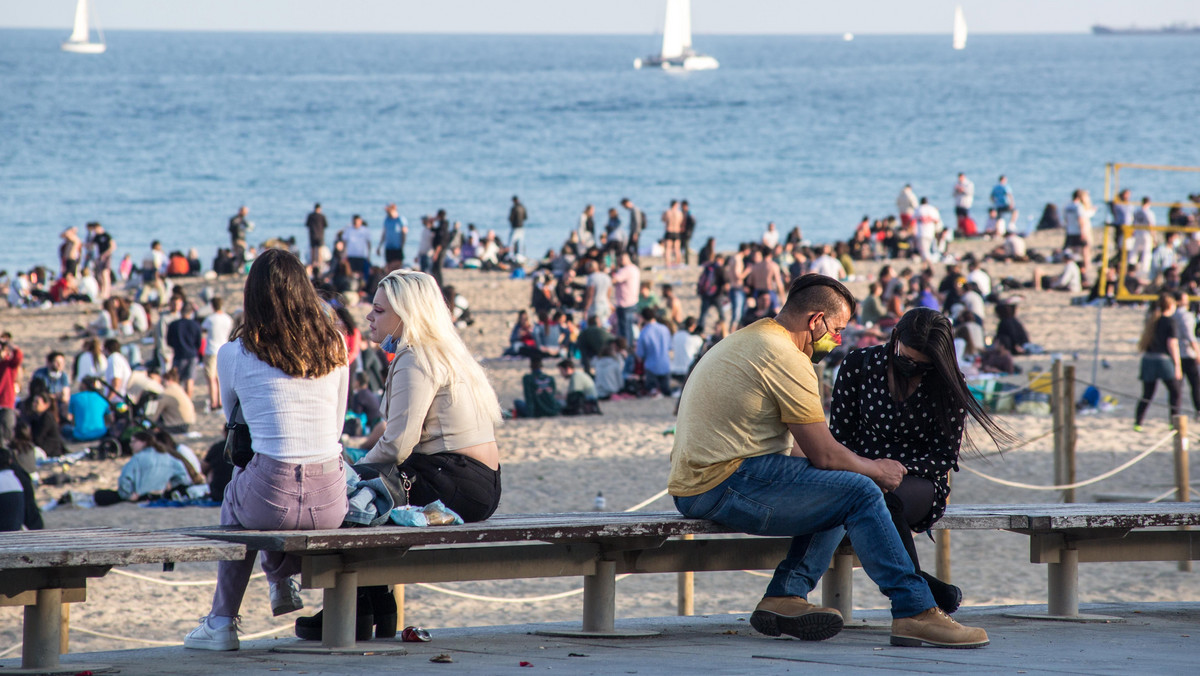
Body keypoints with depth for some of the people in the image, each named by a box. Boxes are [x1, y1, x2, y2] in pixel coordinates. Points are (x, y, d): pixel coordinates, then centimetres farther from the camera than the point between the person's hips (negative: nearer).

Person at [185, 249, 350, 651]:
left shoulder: (236, 354, 0)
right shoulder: (333, 348, 8)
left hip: (273, 499, -3)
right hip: (331, 505, 3)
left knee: (234, 498, 33)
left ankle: (223, 622, 33)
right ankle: (282, 582, 40)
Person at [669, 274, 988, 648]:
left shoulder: (745, 340, 22)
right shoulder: (787, 358, -12)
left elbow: (792, 447, 27)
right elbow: (825, 455, -10)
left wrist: (867, 467, 19)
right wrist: (877, 469, 9)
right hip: (725, 487, -10)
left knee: (837, 488, 20)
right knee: (859, 493, -12)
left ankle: (784, 597, 5)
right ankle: (915, 613, -13)